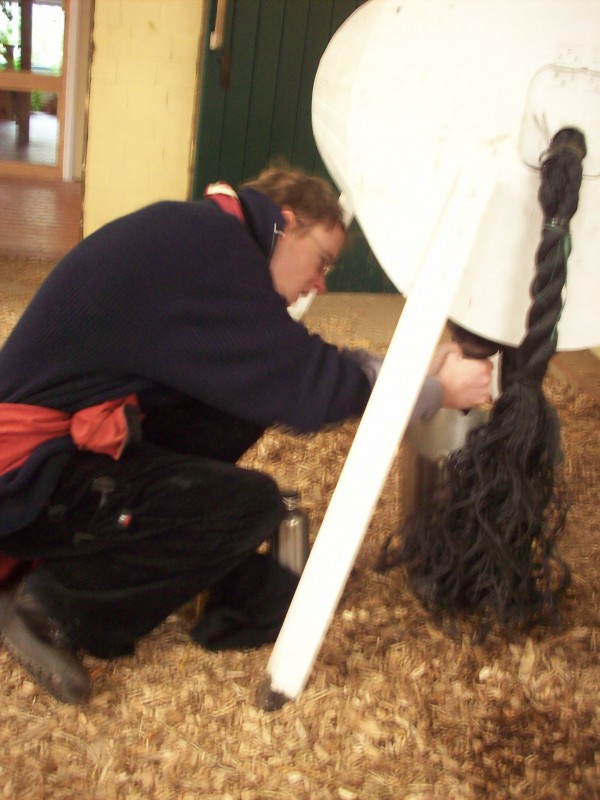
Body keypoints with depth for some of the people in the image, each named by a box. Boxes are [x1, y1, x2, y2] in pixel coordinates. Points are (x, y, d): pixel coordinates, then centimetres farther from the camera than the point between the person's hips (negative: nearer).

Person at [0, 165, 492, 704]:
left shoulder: (200, 239, 10)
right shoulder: (208, 248, -19)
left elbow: (286, 367, 12)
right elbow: (303, 387, -19)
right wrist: (437, 391, -6)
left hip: (73, 440, 10)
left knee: (245, 397, 4)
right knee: (251, 505, -16)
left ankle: (243, 593, 9)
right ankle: (51, 606, -3)